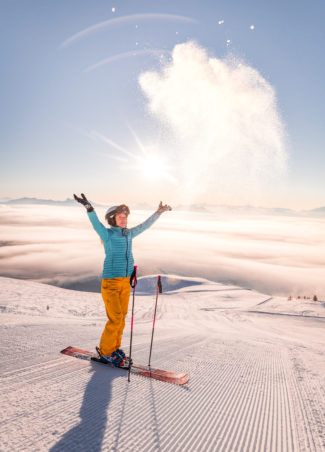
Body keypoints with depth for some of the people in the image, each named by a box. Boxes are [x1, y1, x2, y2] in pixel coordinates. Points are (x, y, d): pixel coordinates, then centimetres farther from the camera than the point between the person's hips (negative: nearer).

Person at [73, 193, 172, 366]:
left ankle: (115, 347, 30)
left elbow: (144, 225, 21)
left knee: (122, 317, 12)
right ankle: (105, 352, 15)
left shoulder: (128, 234, 9)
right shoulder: (107, 234, -9)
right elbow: (96, 224, -29)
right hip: (110, 282, -6)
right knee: (115, 318, -5)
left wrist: (159, 212, 26)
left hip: (126, 282, 6)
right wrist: (89, 207, -47)